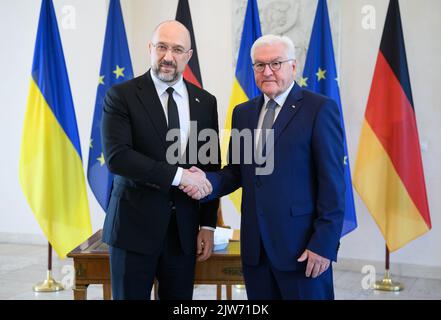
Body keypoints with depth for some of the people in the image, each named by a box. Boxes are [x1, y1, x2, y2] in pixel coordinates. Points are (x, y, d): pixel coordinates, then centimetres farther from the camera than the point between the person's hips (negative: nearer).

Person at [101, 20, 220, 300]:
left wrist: (208, 224, 6)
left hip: (184, 227, 3)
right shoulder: (122, 96, -4)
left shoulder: (205, 102, 7)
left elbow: (210, 166, 10)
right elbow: (116, 156, -16)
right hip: (134, 224, -3)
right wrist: (178, 175, -19)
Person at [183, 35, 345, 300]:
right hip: (255, 247, 5)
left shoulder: (320, 109, -6)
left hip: (302, 247, -5)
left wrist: (324, 244, -14)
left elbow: (332, 182, -10)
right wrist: (208, 182, -8)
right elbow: (236, 171, 13)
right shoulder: (243, 113, 12)